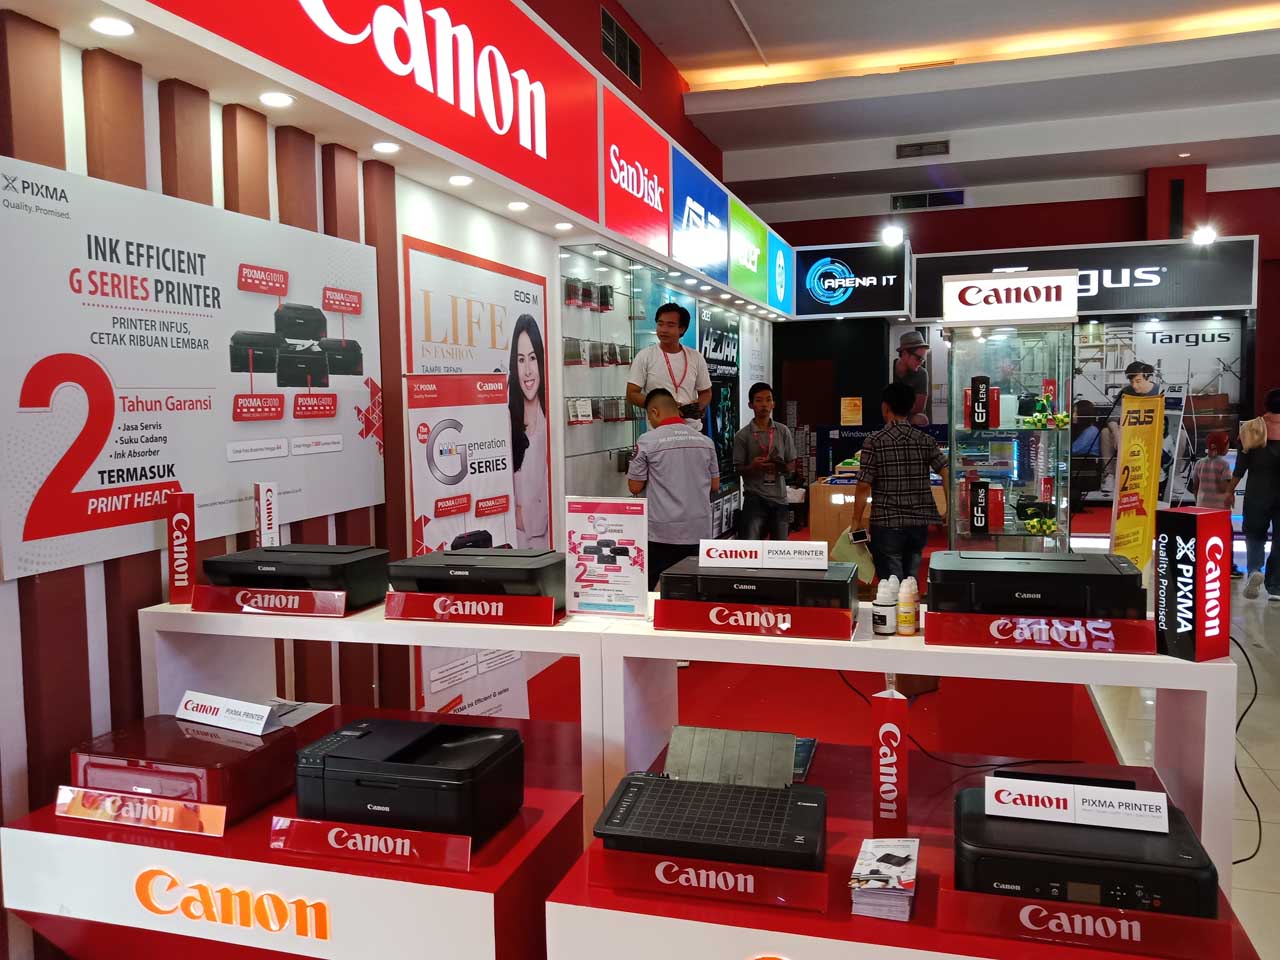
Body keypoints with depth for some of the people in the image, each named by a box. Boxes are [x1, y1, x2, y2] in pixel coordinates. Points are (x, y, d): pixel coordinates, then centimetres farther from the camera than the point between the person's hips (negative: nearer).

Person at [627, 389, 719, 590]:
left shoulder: (647, 441, -7)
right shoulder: (705, 441, 5)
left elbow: (635, 487, -3)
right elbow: (715, 486, 12)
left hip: (663, 534, -4)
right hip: (699, 532, 4)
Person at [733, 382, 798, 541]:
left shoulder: (783, 431, 5)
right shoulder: (742, 435, -2)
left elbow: (792, 464, 8)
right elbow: (739, 469, 0)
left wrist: (781, 467, -15)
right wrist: (753, 467, -22)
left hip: (779, 496, 3)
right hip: (754, 497, -3)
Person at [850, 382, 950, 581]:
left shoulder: (874, 442, -8)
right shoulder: (925, 440, 3)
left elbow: (863, 486, -10)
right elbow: (947, 474, -5)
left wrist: (857, 521, 0)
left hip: (887, 523, -4)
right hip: (919, 522, 4)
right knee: (911, 580, 17)